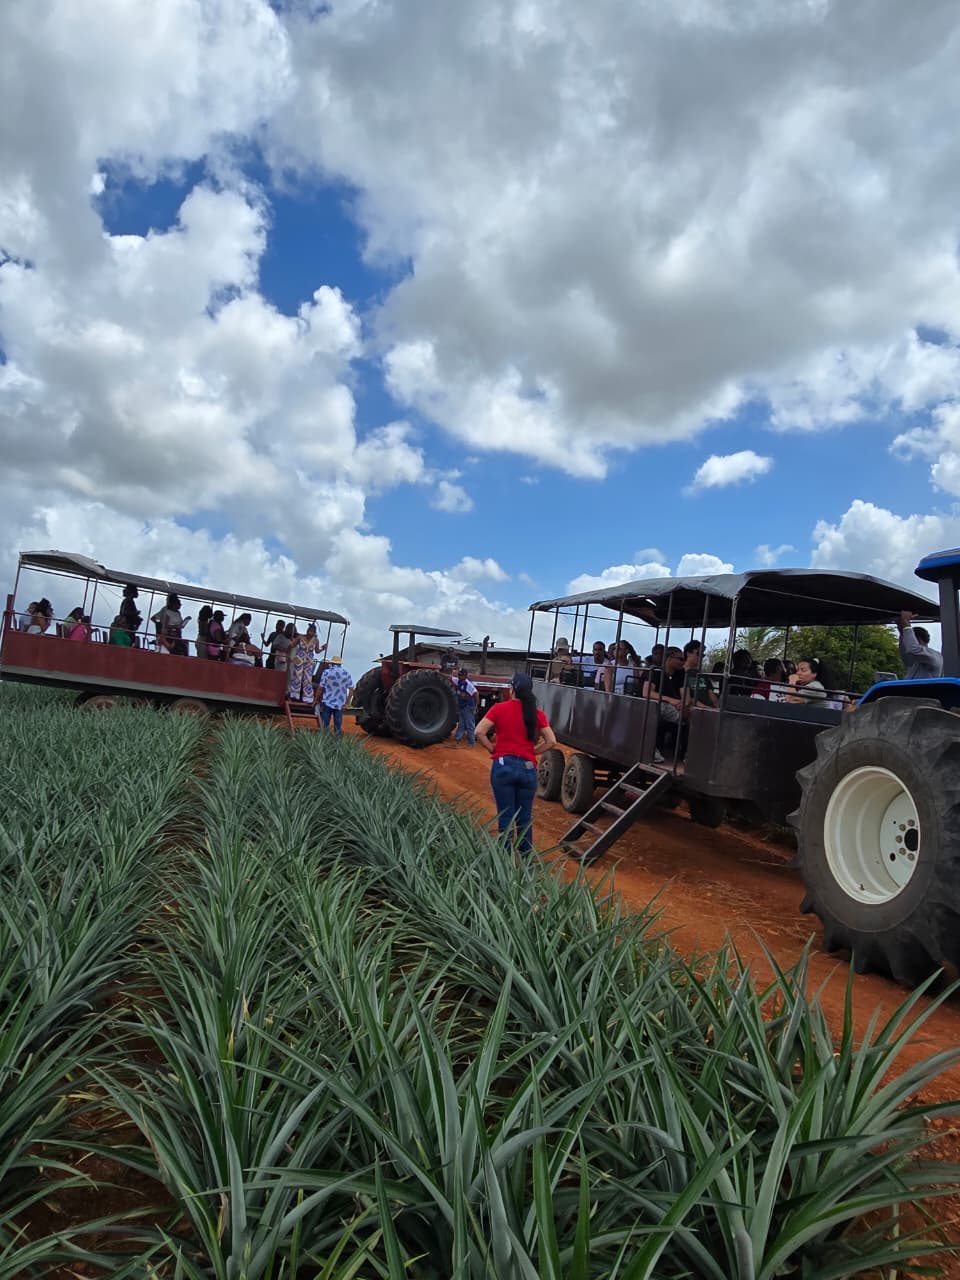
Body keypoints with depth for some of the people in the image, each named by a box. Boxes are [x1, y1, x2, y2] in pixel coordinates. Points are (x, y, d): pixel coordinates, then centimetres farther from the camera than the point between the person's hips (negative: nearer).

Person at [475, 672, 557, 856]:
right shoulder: (537, 713, 2)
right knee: (525, 817, 12)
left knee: (505, 817, 5)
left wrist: (492, 749, 3)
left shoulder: (499, 708, -5)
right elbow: (551, 741, 1)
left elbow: (479, 732, -10)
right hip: (528, 768, 2)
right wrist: (534, 751, 9)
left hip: (503, 766, -2)